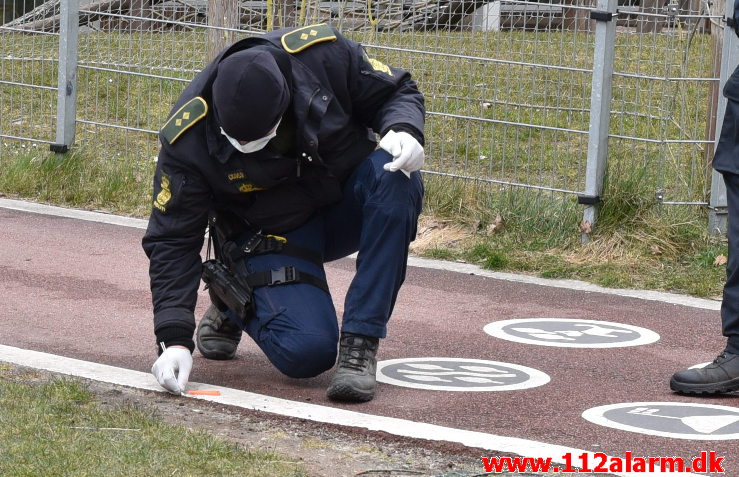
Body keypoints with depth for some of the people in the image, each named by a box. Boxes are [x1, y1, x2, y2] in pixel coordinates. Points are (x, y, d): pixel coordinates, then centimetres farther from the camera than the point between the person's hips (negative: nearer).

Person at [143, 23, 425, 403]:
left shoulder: (325, 56, -24)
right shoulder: (189, 139, -25)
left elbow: (397, 91, -6)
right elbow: (172, 241, -18)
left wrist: (403, 129, -30)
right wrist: (174, 339, -26)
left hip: (347, 202, 2)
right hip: (272, 236, -2)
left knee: (396, 179, -32)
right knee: (308, 352, -25)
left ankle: (359, 343, -24)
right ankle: (234, 308, 14)